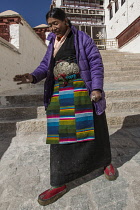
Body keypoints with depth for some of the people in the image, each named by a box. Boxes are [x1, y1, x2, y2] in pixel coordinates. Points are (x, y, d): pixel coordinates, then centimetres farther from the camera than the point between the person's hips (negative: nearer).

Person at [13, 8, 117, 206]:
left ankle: (106, 162, 34)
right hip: (59, 93, 4)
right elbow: (45, 65, 13)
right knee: (60, 133, 1)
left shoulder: (82, 38, 4)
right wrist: (33, 76, -8)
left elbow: (96, 63, -2)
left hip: (83, 91, -4)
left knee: (94, 128, 5)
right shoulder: (52, 43, 19)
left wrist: (97, 88, -14)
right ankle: (59, 184, 13)